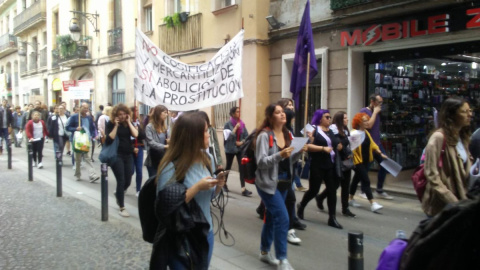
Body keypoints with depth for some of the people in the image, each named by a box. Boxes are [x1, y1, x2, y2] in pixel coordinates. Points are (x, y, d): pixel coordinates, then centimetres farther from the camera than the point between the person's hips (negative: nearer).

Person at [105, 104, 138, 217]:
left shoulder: (128, 123, 6)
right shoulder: (111, 124, -5)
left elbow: (136, 135, -10)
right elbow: (109, 139, -18)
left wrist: (129, 122, -10)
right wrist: (116, 125, -18)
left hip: (128, 155, 5)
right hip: (116, 155, -5)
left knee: (127, 181, 10)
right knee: (121, 181, -6)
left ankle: (118, 194, 43)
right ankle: (122, 208, 5)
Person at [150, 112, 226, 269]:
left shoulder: (207, 159, 0)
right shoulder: (172, 167, -21)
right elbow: (164, 207, -24)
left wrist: (218, 185, -10)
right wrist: (197, 187, -26)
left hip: (206, 233, 7)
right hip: (181, 240, -7)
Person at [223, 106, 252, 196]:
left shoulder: (242, 124, 3)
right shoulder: (227, 124, -8)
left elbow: (246, 135, 6)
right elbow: (227, 136, -17)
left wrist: (242, 142, -11)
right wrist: (236, 127, -17)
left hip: (240, 149, 3)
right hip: (230, 149, -3)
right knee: (228, 167, 12)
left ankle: (243, 188, -6)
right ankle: (224, 184, 33)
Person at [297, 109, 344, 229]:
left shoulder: (331, 131, 15)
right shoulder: (314, 130, -5)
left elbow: (338, 146, 22)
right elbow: (308, 146, -17)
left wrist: (339, 146, 0)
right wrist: (323, 148, -24)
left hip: (331, 165, 6)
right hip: (318, 166, -6)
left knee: (332, 190, 1)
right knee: (314, 190, 3)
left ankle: (332, 218, 6)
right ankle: (301, 206, 31)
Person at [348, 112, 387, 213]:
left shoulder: (366, 132, 11)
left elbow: (373, 144, 13)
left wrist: (381, 153, 8)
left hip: (366, 161, 8)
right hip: (358, 161, -8)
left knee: (357, 179, 17)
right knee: (366, 181, -9)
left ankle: (350, 198, 30)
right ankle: (372, 203, -8)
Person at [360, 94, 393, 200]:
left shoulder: (377, 112, 15)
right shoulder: (364, 111, -9)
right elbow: (369, 125, -21)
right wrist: (375, 112, -14)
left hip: (377, 143, 8)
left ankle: (380, 191, 15)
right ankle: (363, 191, 16)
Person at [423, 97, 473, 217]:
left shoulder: (463, 138, 11)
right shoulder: (438, 138, -15)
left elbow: (466, 170, 17)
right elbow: (431, 175, -18)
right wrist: (452, 201, -19)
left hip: (460, 200, 7)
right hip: (441, 205, -7)